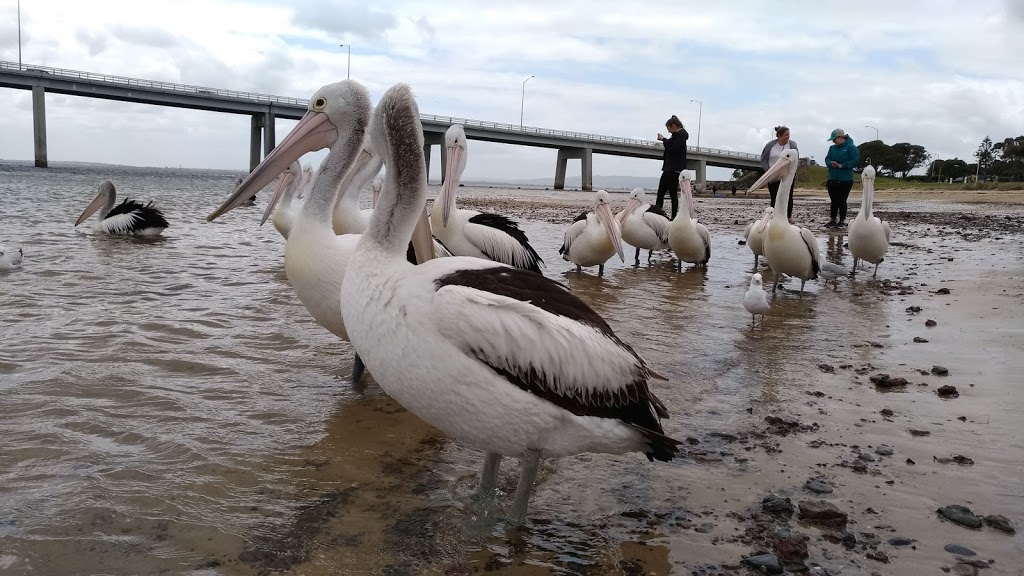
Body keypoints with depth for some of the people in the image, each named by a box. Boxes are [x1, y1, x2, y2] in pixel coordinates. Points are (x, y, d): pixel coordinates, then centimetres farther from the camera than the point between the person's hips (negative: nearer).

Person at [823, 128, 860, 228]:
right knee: (834, 201, 8)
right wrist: (831, 163, -11)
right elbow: (827, 159, 11)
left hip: (845, 180, -5)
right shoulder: (832, 148, 11)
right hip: (833, 179, 5)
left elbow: (856, 160, -13)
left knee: (842, 201, 0)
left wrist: (842, 165, -18)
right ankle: (832, 220, 16)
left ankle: (842, 221, 11)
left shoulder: (850, 147, -7)